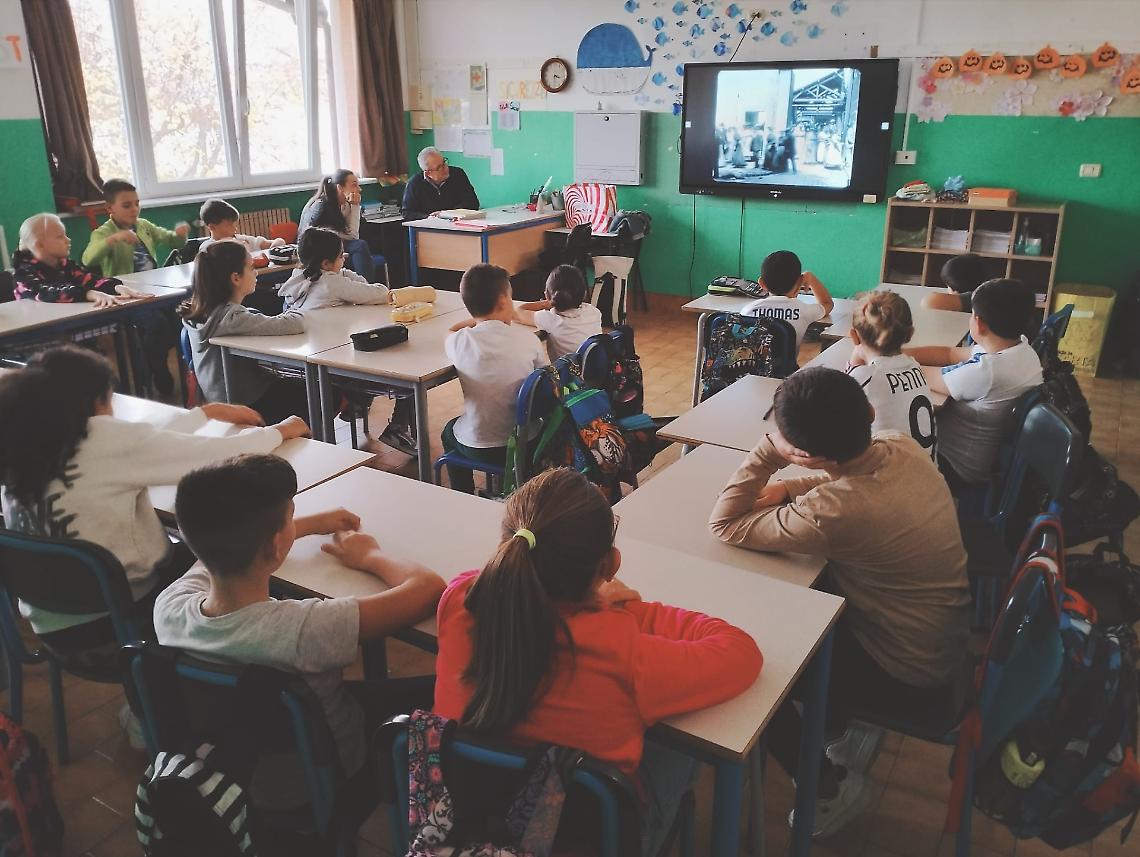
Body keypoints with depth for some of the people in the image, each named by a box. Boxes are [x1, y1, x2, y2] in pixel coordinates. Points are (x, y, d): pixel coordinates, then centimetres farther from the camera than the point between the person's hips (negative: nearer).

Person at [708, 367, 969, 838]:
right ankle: (846, 723, 31)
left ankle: (832, 788, 21)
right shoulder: (903, 447, -14)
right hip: (945, 637, 8)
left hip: (908, 675, -8)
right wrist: (788, 488, -6)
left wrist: (766, 451, -27)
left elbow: (723, 525, -24)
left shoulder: (833, 513, -37)